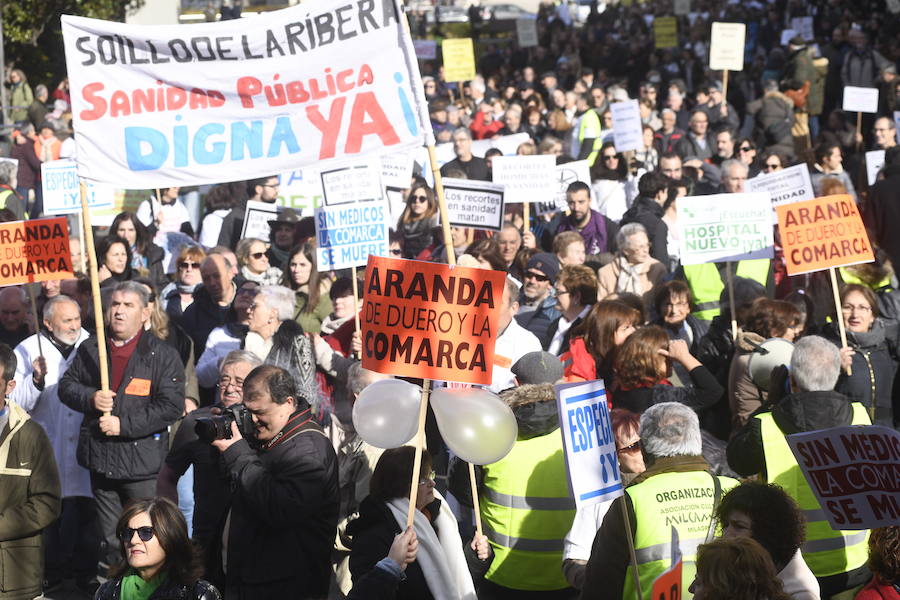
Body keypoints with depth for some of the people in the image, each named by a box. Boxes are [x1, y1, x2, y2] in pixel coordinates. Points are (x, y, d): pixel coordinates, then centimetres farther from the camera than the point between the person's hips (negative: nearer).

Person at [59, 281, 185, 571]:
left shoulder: (163, 354, -7)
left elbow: (171, 405, -14)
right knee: (109, 540, 15)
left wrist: (124, 424, -18)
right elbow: (66, 385, 12)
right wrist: (90, 398, -11)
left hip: (142, 461, -5)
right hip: (101, 458, 5)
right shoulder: (90, 349, 8)